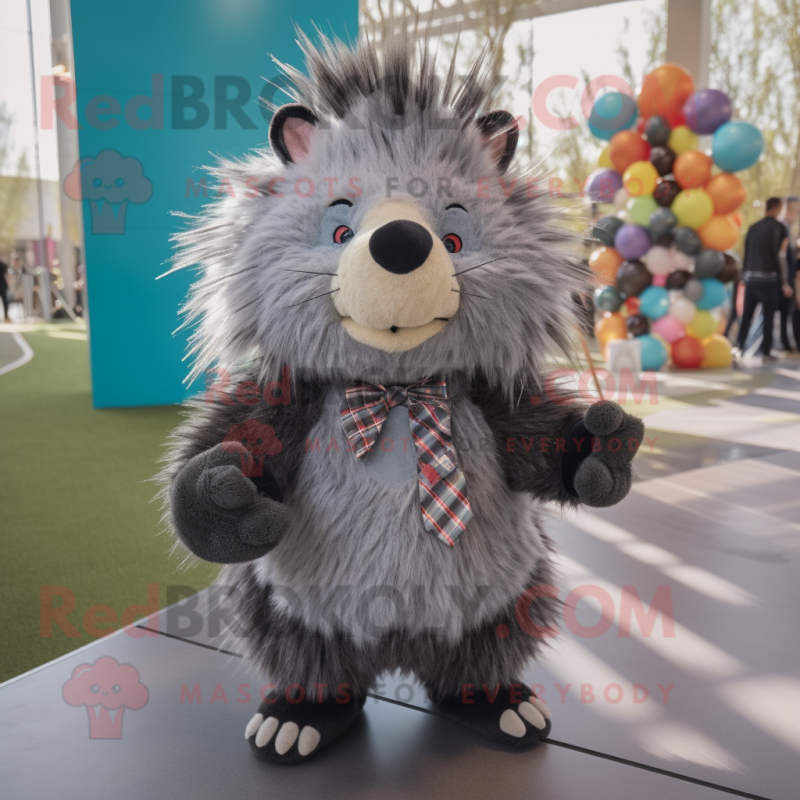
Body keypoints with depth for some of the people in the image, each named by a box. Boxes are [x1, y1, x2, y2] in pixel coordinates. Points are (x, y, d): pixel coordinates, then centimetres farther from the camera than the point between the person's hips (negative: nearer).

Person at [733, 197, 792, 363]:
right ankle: (766, 353, 3)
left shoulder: (753, 227, 11)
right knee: (768, 317, 1)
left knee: (746, 315, 7)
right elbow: (780, 256, -9)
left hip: (750, 277, 5)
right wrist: (785, 283, -6)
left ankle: (739, 348, 0)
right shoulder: (779, 227, -5)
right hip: (769, 279, -5)